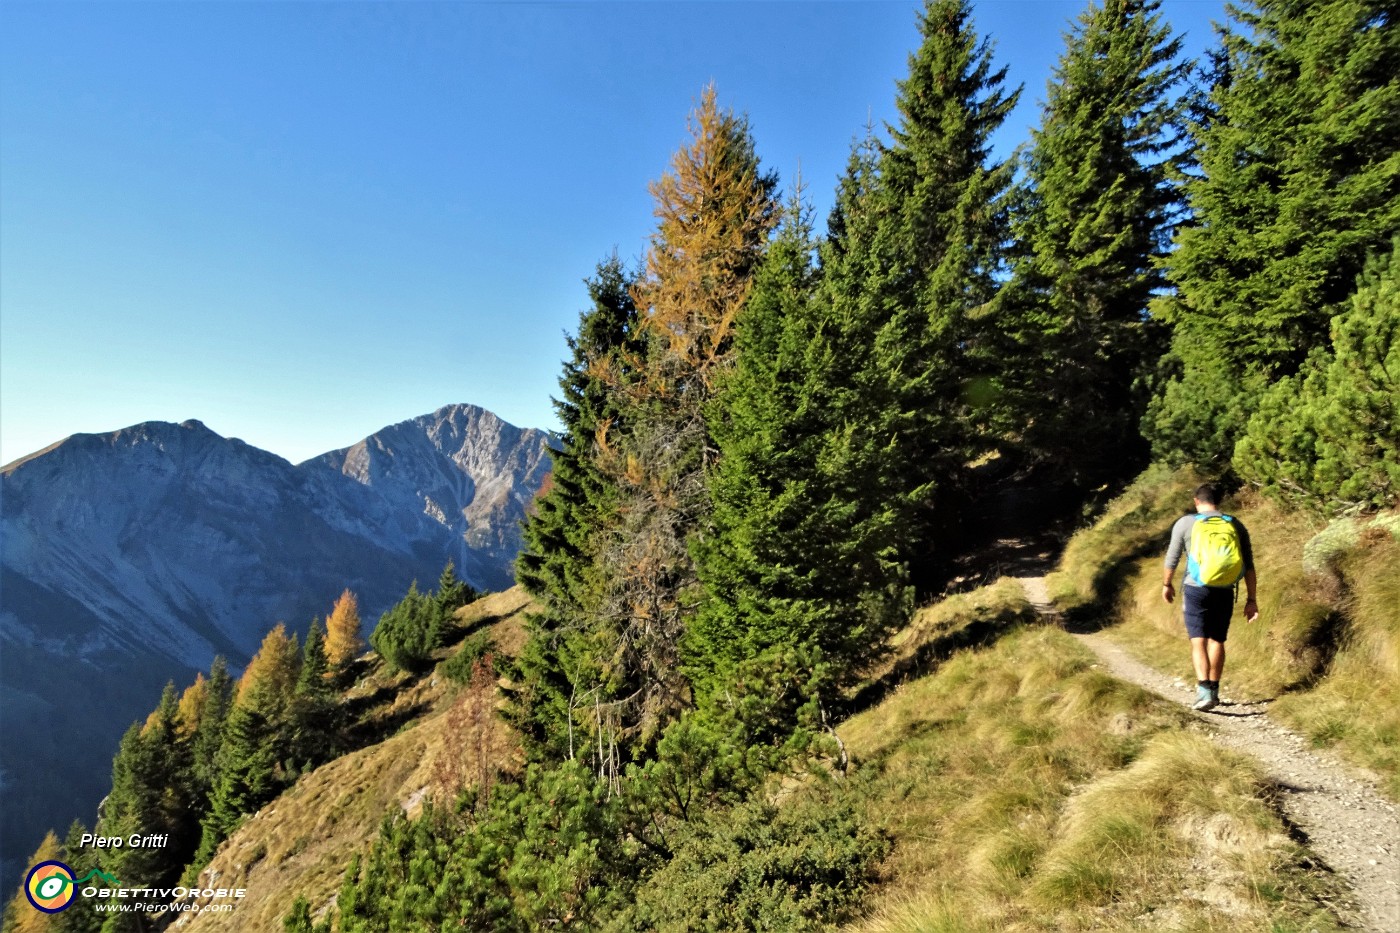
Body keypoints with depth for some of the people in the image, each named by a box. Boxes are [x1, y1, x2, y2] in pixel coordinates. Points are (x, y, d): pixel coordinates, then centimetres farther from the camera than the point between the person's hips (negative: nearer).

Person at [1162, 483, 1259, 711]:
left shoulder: (1186, 523, -2)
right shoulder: (1235, 525, 6)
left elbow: (1172, 558, 3)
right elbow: (1248, 565, 4)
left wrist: (1166, 584, 18)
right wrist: (1252, 599, 7)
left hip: (1196, 590, -3)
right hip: (1224, 592, 3)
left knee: (1198, 642, -4)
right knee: (1217, 641, 16)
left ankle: (1204, 692, -18)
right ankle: (1214, 691, 27)